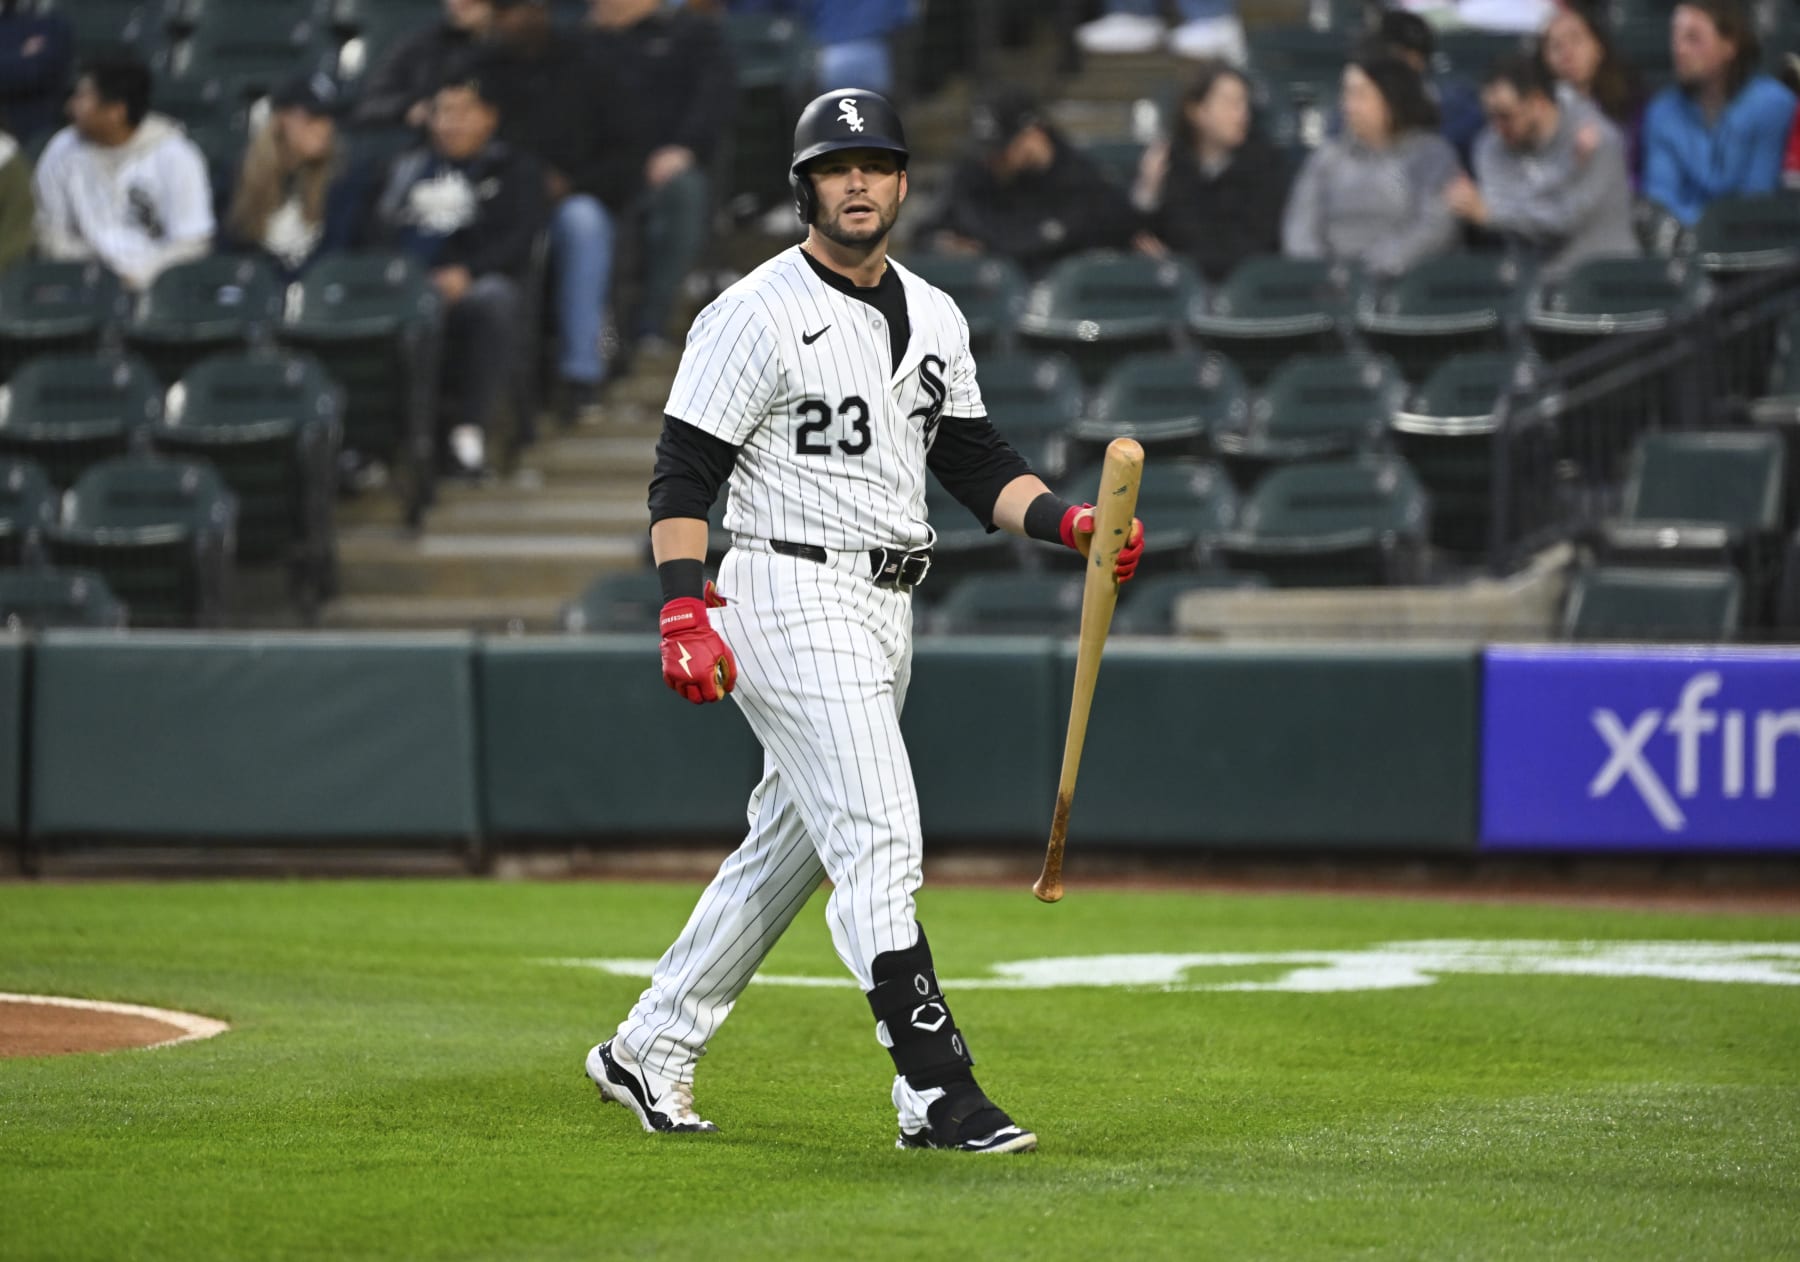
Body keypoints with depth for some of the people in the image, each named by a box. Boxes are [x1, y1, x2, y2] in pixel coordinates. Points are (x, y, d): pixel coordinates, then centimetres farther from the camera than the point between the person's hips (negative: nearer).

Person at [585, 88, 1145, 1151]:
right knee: (881, 843, -14)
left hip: (887, 610, 8)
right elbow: (683, 473, -11)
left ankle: (650, 1050, 25)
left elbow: (974, 462, 17)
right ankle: (937, 1092, -15)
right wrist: (686, 613, -22)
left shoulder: (936, 319, 13)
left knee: (789, 849, 14)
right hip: (793, 602, -8)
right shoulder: (758, 315, -10)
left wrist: (1070, 522, -1)